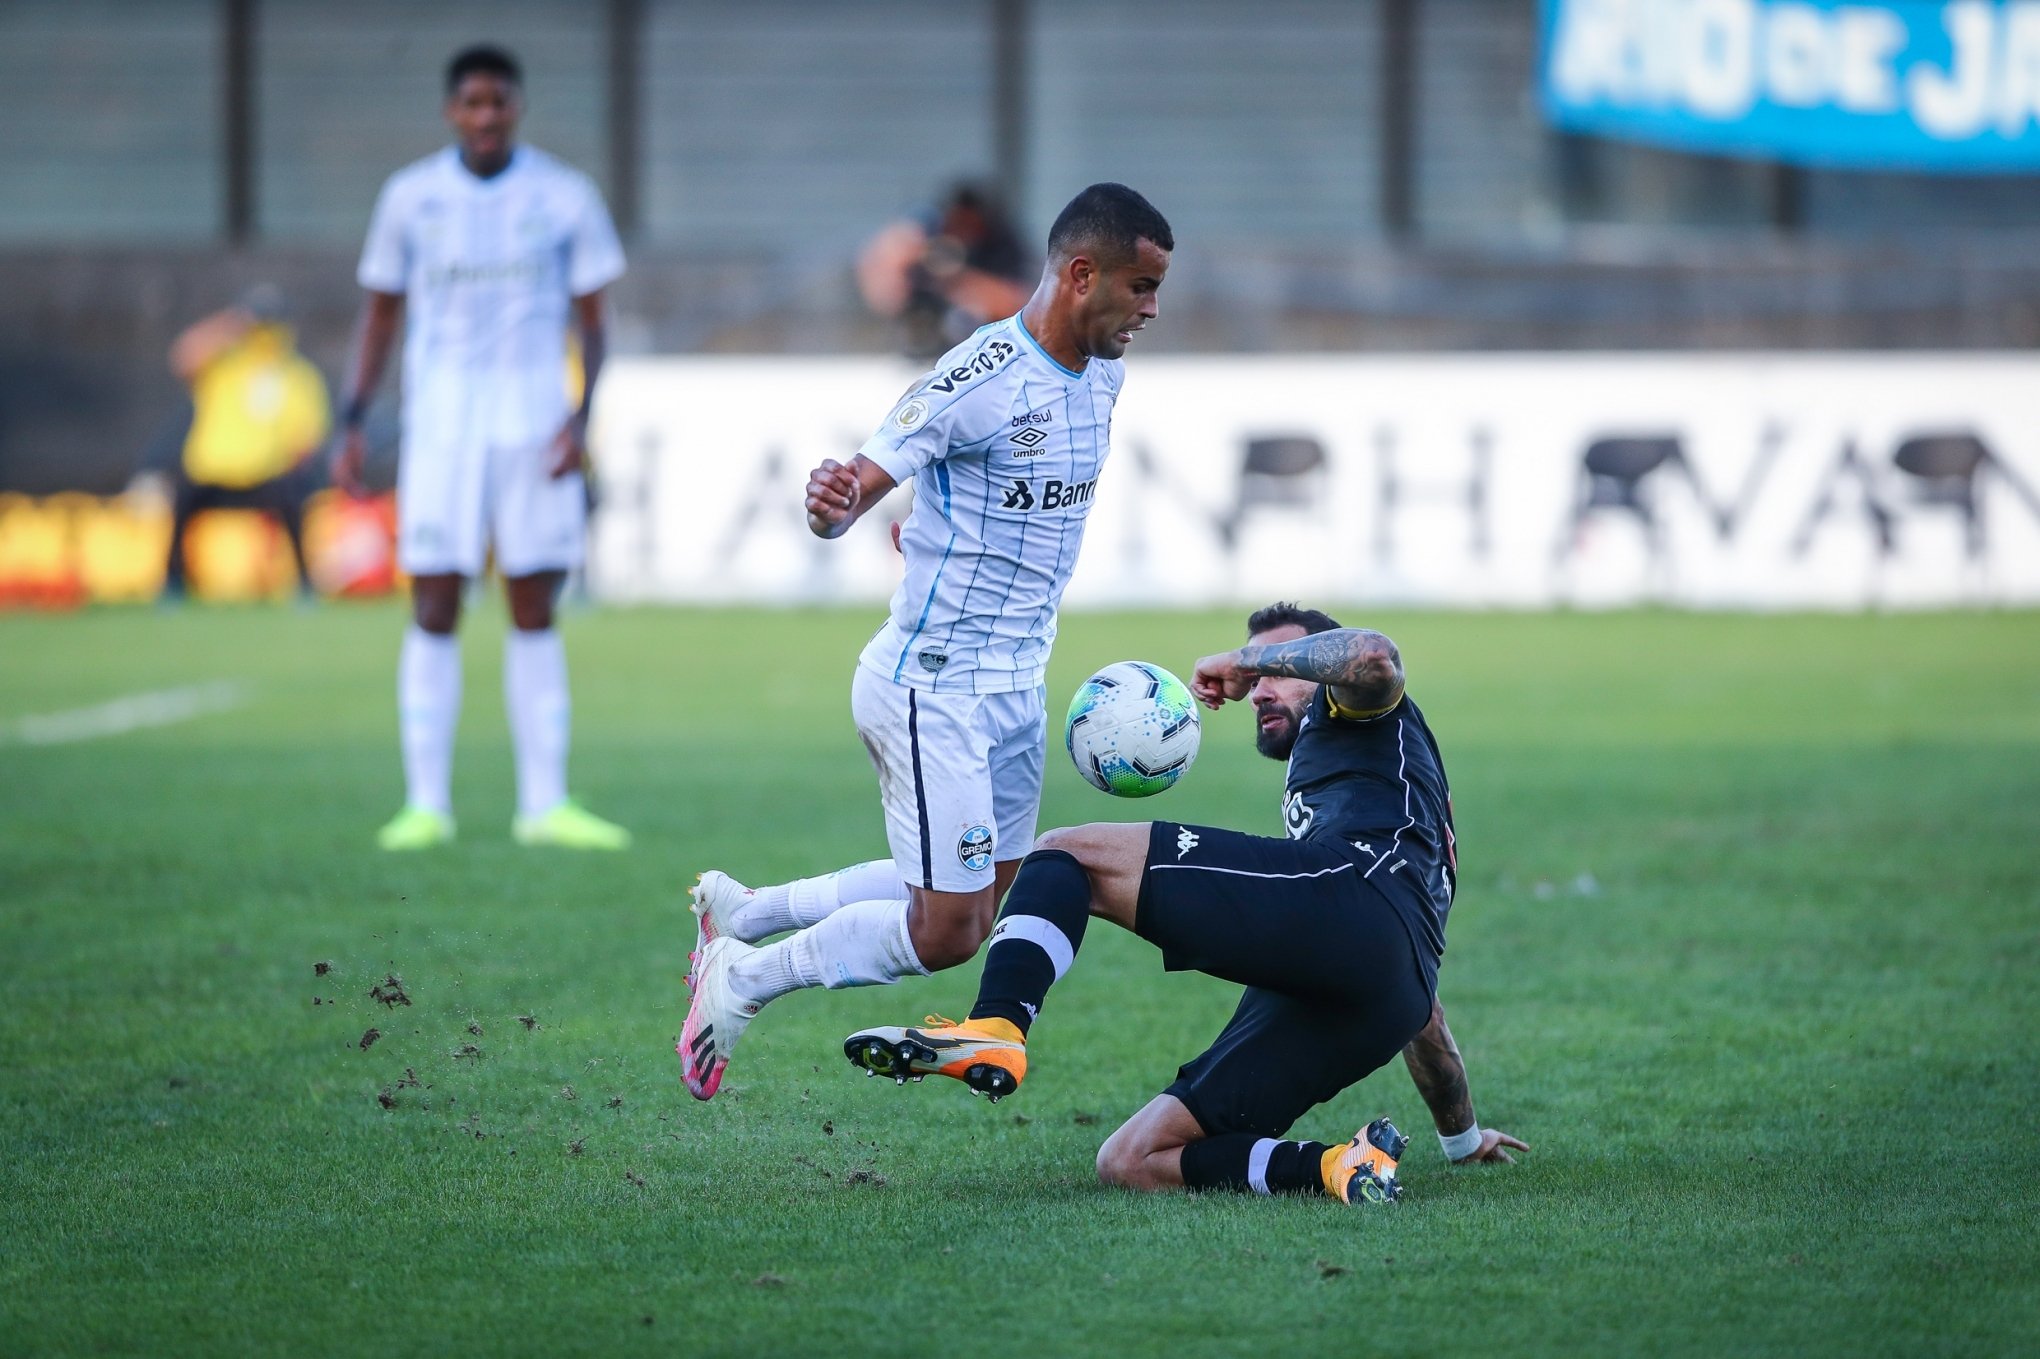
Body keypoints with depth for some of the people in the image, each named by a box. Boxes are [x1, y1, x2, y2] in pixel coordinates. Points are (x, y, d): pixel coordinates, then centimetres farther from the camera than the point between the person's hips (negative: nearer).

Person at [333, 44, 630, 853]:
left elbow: (589, 318, 6)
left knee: (535, 611, 2)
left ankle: (545, 803, 6)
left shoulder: (563, 197, 2)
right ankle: (426, 804, -1)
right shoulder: (411, 196, 3)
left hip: (533, 416, 0)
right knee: (433, 610, -4)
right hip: (439, 415, 0)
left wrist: (582, 416, -7)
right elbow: (380, 311, 11)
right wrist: (353, 424, 5)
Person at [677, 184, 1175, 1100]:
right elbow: (858, 488, -24)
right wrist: (830, 504, -45)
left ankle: (740, 911, 27)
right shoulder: (981, 379, -22)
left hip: (1016, 683, 9)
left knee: (973, 911, 16)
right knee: (944, 935, -8)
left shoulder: (1101, 373, 5)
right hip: (935, 689, -9)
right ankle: (742, 981, 11)